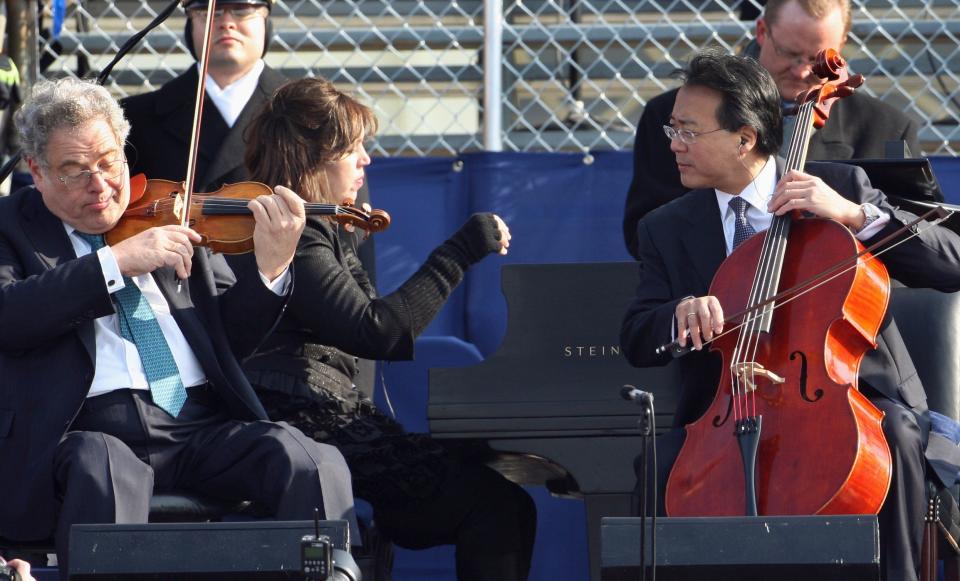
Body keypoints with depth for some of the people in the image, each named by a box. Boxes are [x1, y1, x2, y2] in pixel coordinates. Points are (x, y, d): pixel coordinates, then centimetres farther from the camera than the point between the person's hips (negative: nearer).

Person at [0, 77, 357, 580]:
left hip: (201, 424, 3)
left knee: (316, 464, -23)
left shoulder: (171, 215, 19)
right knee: (103, 474, -39)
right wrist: (117, 263, -16)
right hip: (90, 431, -3)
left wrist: (271, 269, -4)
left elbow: (231, 339, 16)